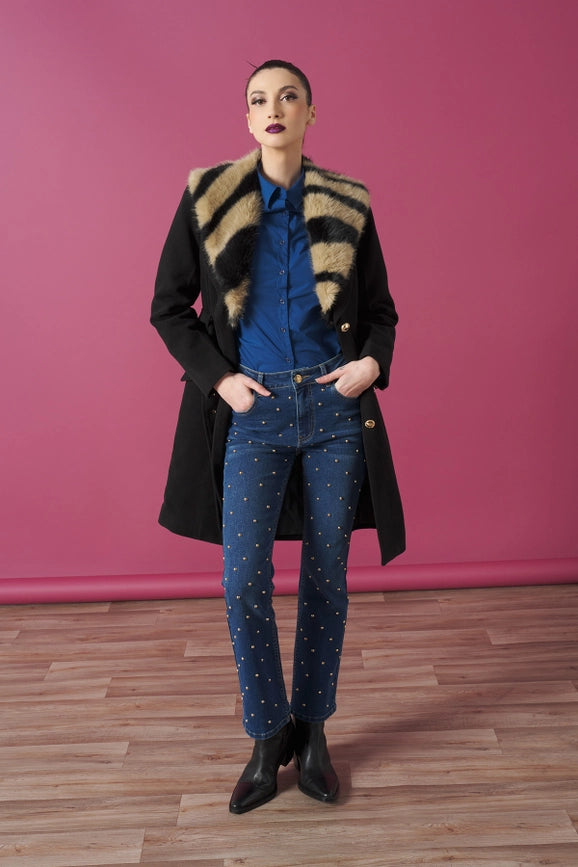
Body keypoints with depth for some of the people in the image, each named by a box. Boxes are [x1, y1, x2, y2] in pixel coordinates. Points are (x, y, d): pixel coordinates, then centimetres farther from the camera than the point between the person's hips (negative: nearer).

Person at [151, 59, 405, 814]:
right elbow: (169, 307, 6)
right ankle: (269, 739, 16)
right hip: (253, 407, -1)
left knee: (326, 577, 7)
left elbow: (380, 308, 13)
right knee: (244, 582, -7)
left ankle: (312, 731, 26)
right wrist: (218, 377, -5)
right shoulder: (208, 196, 3)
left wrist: (373, 361, -7)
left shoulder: (347, 204, 5)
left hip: (335, 404, 1)